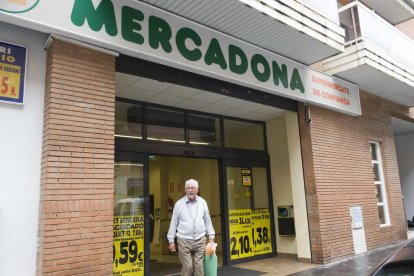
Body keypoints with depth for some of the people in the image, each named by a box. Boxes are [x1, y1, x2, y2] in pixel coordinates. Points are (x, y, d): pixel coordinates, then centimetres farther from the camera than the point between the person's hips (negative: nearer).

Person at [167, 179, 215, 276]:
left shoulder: (202, 202, 3)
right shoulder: (179, 203, -3)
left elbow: (207, 220, 9)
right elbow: (174, 223, 1)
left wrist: (211, 237, 7)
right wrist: (171, 240, 1)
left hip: (200, 240, 2)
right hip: (184, 241, -2)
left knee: (199, 267, 5)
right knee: (187, 267, -4)